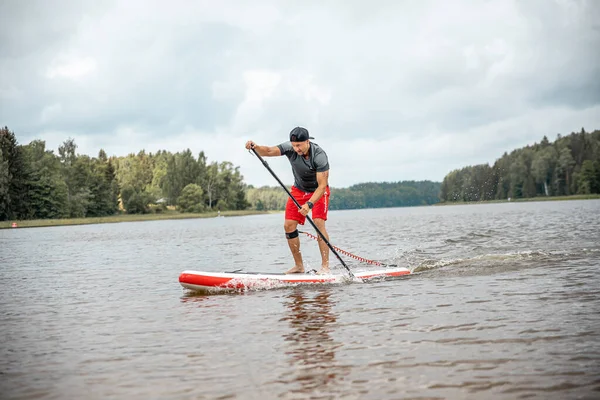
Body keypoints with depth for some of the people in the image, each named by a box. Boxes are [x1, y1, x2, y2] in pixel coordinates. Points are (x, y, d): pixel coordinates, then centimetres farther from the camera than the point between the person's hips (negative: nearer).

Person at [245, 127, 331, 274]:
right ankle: (299, 265, 6)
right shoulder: (290, 148, -19)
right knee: (289, 225, -4)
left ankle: (325, 266, -18)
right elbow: (269, 151, -30)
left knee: (319, 223, -22)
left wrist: (309, 204, -45)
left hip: (318, 191, -5)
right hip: (299, 189, 5)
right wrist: (255, 147, -52)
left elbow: (322, 185, -33)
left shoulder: (319, 155, -31)